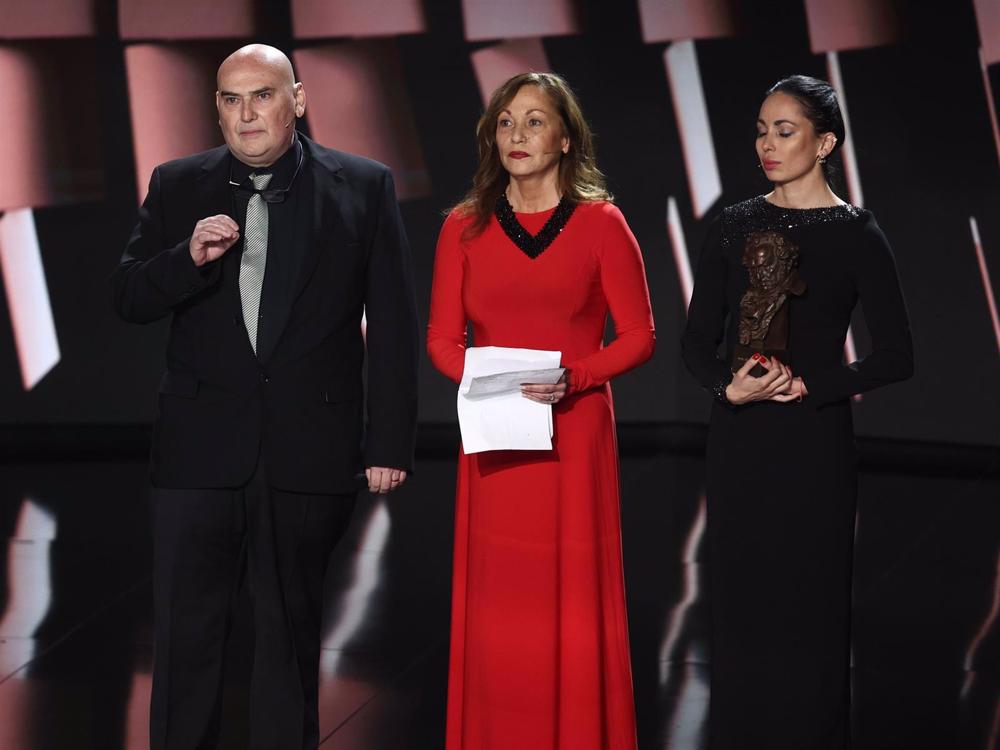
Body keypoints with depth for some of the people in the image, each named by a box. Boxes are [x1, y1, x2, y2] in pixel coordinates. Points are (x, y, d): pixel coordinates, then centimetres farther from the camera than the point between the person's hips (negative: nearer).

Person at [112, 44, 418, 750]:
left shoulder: (364, 187, 1)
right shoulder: (177, 186, 6)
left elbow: (393, 327, 0)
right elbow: (129, 299, 5)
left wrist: (390, 443, -5)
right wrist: (189, 258, -15)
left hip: (310, 451, -1)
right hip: (200, 449, 1)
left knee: (292, 631, 11)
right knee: (186, 633, 4)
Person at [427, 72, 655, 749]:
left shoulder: (601, 223, 0)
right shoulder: (464, 228, 7)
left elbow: (638, 335, 0)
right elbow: (442, 338, 9)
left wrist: (571, 378, -14)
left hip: (574, 434, -2)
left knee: (573, 604, -1)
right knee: (497, 608, 3)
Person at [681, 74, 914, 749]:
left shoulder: (855, 233, -4)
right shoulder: (735, 226, 7)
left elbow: (896, 356, -6)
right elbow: (698, 341, 6)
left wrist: (807, 386, -15)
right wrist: (731, 388, -13)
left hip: (814, 443, -3)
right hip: (738, 441, 4)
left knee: (807, 605, 2)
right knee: (741, 603, 8)